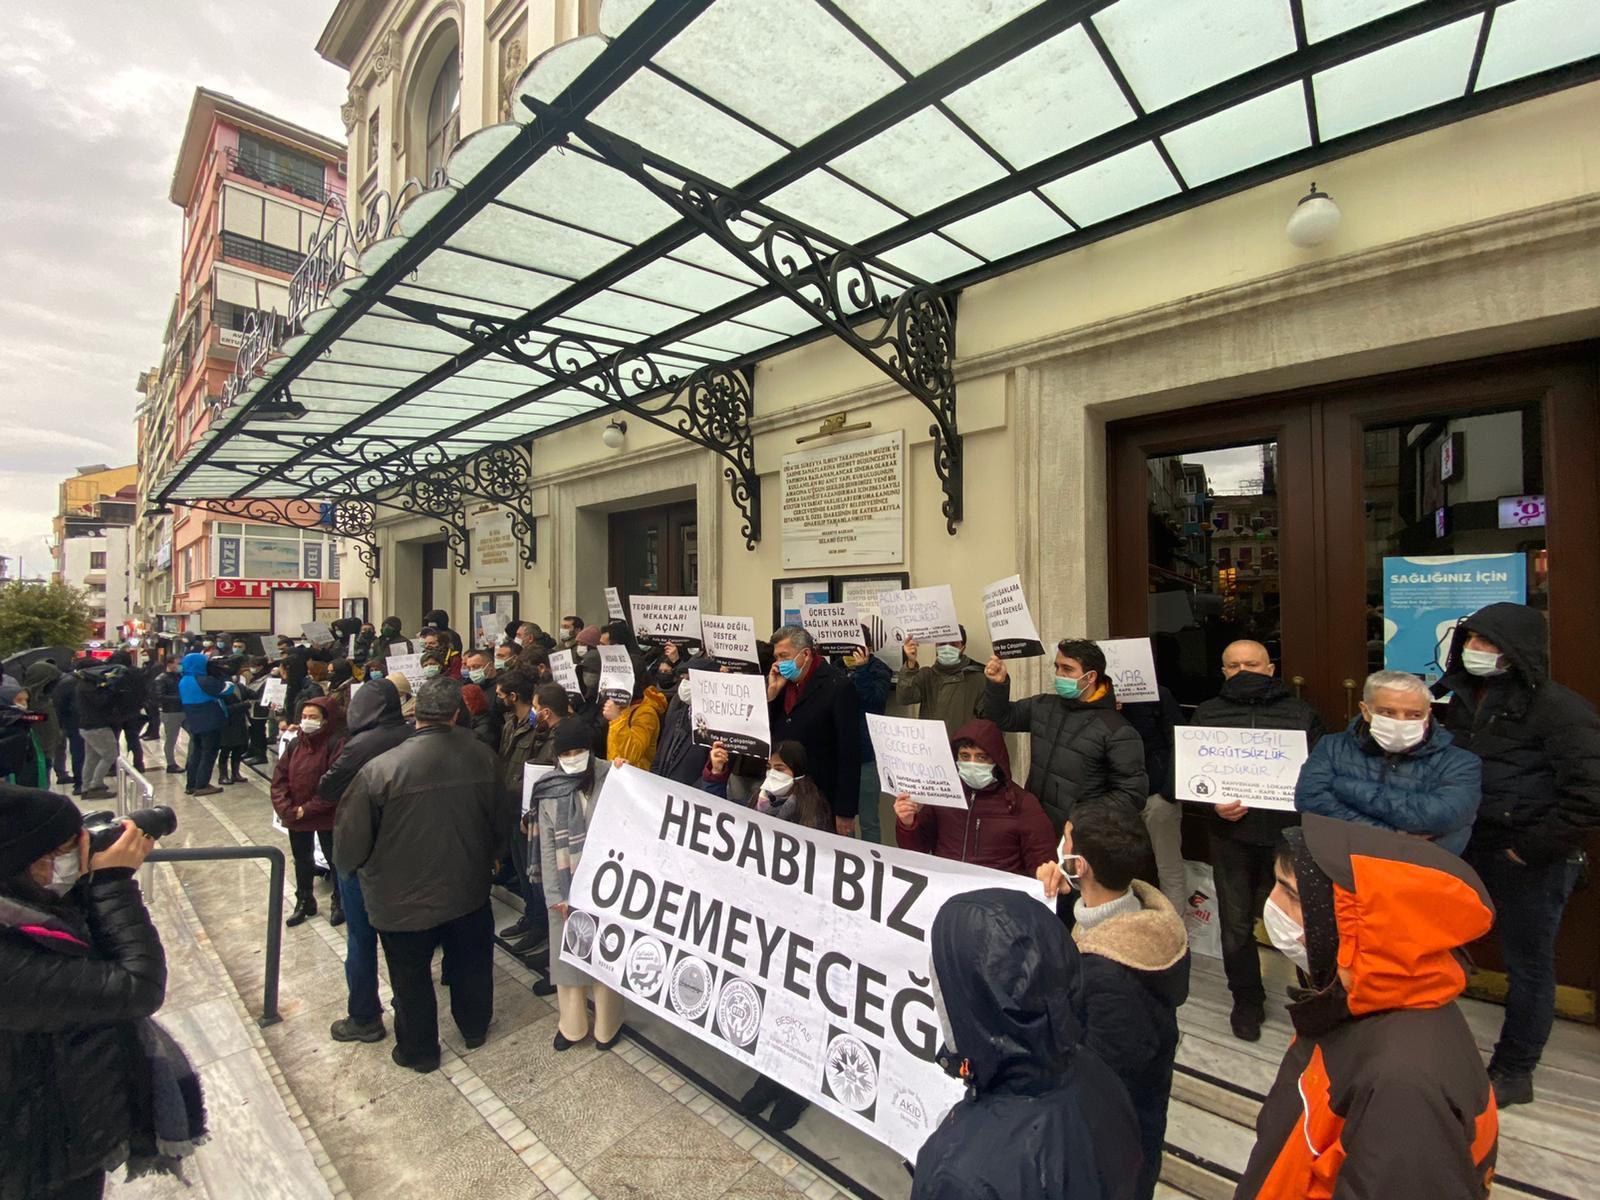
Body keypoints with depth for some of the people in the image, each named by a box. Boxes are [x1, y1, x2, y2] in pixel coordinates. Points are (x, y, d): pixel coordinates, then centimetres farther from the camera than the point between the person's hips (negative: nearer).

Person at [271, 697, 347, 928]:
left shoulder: (336, 744, -18)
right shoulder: (295, 744, 2)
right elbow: (279, 778, 1)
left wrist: (307, 809, -20)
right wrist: (286, 808, -12)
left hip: (327, 817, -6)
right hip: (296, 817, 6)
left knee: (335, 860, 9)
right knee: (301, 860, 21)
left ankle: (340, 903, 28)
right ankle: (304, 902, 41)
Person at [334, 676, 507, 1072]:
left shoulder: (379, 770, -25)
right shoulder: (482, 756, -16)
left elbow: (350, 844, -15)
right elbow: (503, 822, -3)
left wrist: (345, 865, 10)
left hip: (404, 901, -2)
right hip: (470, 890, 3)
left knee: (411, 979, 22)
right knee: (471, 965, 26)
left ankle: (418, 1050, 43)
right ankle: (475, 1028, 48)